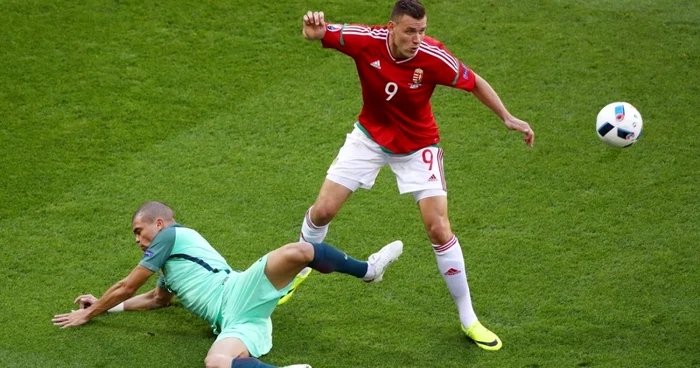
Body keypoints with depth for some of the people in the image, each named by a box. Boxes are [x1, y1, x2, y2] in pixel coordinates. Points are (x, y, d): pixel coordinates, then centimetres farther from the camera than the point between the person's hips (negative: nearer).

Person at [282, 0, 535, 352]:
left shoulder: (433, 57, -29)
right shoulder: (366, 40, -27)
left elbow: (475, 83, -12)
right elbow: (318, 32, -18)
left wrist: (508, 118, -17)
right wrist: (314, 29, -43)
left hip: (417, 146, -2)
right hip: (370, 136, 2)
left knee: (440, 230, -9)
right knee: (323, 210, 3)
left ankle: (468, 319, 6)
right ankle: (298, 269, 37)